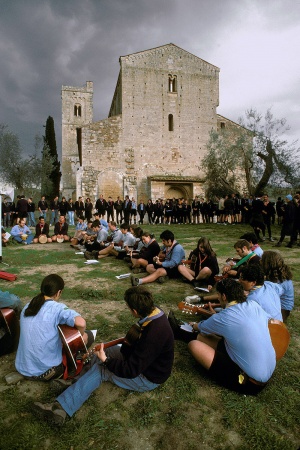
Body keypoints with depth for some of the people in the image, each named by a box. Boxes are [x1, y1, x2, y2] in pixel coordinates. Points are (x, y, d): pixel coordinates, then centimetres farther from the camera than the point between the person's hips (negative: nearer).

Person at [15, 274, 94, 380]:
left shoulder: (27, 306, 2)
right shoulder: (56, 308, -18)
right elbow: (81, 323, -34)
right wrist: (81, 336, -12)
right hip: (46, 371, -7)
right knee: (88, 336, 5)